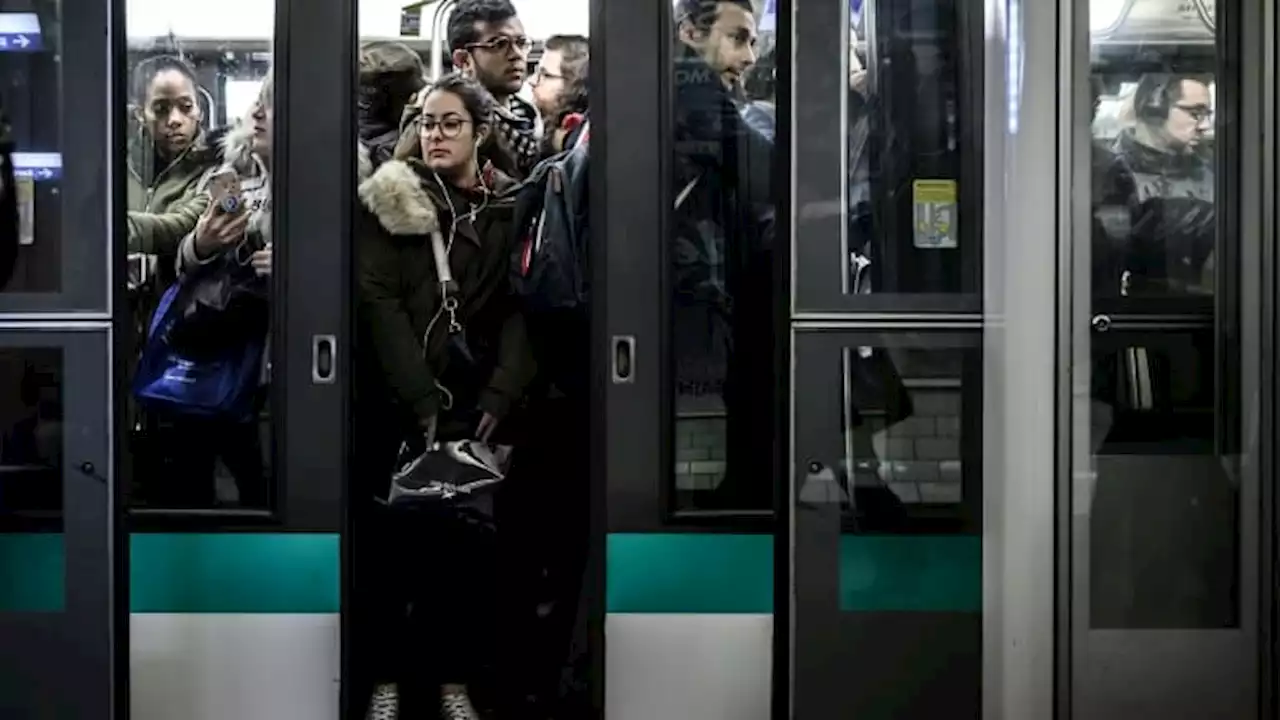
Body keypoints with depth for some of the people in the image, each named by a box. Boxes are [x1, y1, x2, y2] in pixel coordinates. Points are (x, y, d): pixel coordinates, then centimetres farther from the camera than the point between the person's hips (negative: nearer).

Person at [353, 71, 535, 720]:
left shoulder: (510, 208, 8)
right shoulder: (390, 200, 2)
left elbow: (519, 309, 1)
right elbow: (378, 302, -7)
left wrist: (498, 399, -13)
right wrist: (420, 403, -16)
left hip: (476, 406, 2)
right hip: (396, 406, -1)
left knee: (470, 544, 2)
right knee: (388, 543, 1)